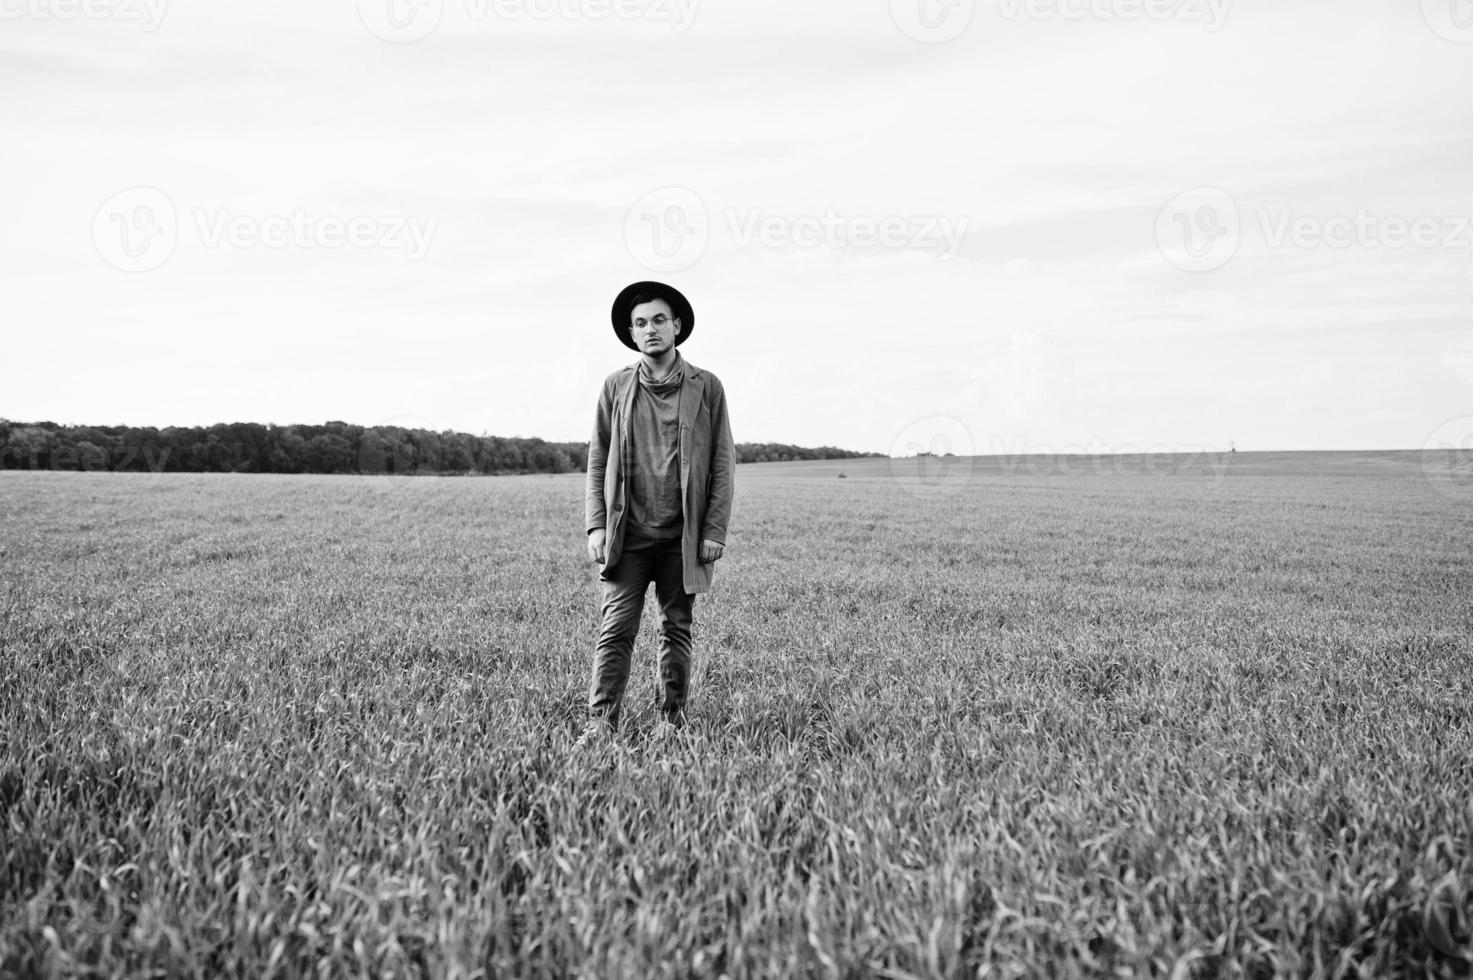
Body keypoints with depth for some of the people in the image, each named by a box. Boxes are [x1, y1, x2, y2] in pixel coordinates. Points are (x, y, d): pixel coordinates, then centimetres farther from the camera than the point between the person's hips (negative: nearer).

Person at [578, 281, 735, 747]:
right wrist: (596, 525, -1)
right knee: (615, 630, -4)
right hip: (627, 534, 0)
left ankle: (672, 719, 19)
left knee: (677, 630, 8)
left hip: (684, 536, 0)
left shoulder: (706, 387, 3)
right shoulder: (616, 386, 6)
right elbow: (597, 461, 8)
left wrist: (715, 531, -4)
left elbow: (723, 463, 2)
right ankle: (600, 721, 1)